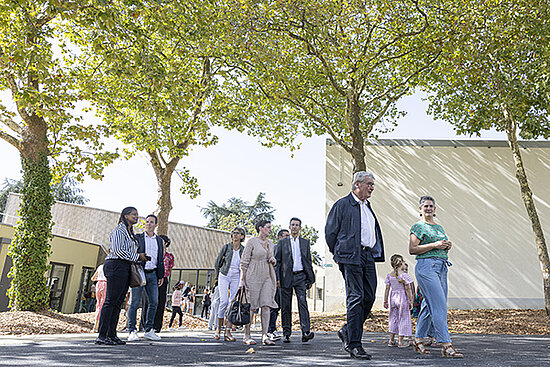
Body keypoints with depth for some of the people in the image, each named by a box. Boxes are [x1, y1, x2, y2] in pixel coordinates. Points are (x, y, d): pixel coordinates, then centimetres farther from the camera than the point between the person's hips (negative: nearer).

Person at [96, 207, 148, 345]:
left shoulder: (130, 232, 22)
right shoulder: (120, 230, -6)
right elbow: (117, 250, -16)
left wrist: (139, 256, 12)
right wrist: (137, 257, -9)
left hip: (125, 269, 9)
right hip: (116, 265, -9)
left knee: (118, 302, 8)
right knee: (111, 301, -9)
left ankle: (112, 334, 11)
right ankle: (102, 335, -6)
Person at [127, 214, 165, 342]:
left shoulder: (159, 240, 16)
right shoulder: (137, 238, 6)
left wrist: (161, 276, 11)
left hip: (152, 274, 4)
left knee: (154, 302, 1)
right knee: (135, 302, -5)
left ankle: (149, 331, 10)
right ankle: (132, 331, 3)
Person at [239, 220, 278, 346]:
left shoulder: (270, 243, 13)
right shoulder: (252, 242, -6)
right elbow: (244, 262, -6)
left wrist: (273, 260, 1)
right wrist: (242, 280, -10)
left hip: (268, 276, 5)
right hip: (253, 277, -5)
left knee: (266, 305, -3)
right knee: (250, 306, 0)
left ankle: (265, 336, -1)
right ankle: (247, 336, 11)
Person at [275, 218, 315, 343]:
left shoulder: (305, 243, 12)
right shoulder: (282, 242, 8)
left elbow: (308, 262, 13)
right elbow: (277, 261, 5)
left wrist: (310, 279, 8)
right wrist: (277, 278, -4)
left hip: (300, 276, 1)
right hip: (286, 277, 0)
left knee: (302, 302, -13)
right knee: (286, 306, 3)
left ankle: (306, 332, -16)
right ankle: (286, 333, 11)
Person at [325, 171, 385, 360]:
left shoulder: (368, 206, 20)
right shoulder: (342, 205, -4)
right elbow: (330, 231, -3)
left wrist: (376, 253, 19)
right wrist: (338, 254, 2)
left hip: (369, 256, 8)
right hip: (351, 257, -8)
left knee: (369, 297, 6)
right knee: (355, 298, -8)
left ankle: (347, 332, 23)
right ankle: (353, 344, 1)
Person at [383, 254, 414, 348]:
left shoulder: (389, 275, 3)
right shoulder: (404, 275, -12)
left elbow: (387, 289, 4)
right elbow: (407, 289, -12)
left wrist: (385, 301, 9)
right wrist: (411, 301, -5)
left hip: (393, 298, 5)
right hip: (403, 298, -5)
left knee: (393, 318, 14)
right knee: (403, 318, 5)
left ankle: (391, 340, 17)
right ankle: (401, 341, 7)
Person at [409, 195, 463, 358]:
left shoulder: (439, 227, 21)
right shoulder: (418, 226, -2)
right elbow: (412, 249, -11)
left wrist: (447, 247, 4)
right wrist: (434, 245, -14)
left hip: (441, 268, 8)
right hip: (426, 267, -8)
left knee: (429, 306, 10)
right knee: (439, 306, -13)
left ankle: (418, 340, 20)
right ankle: (446, 345, -11)